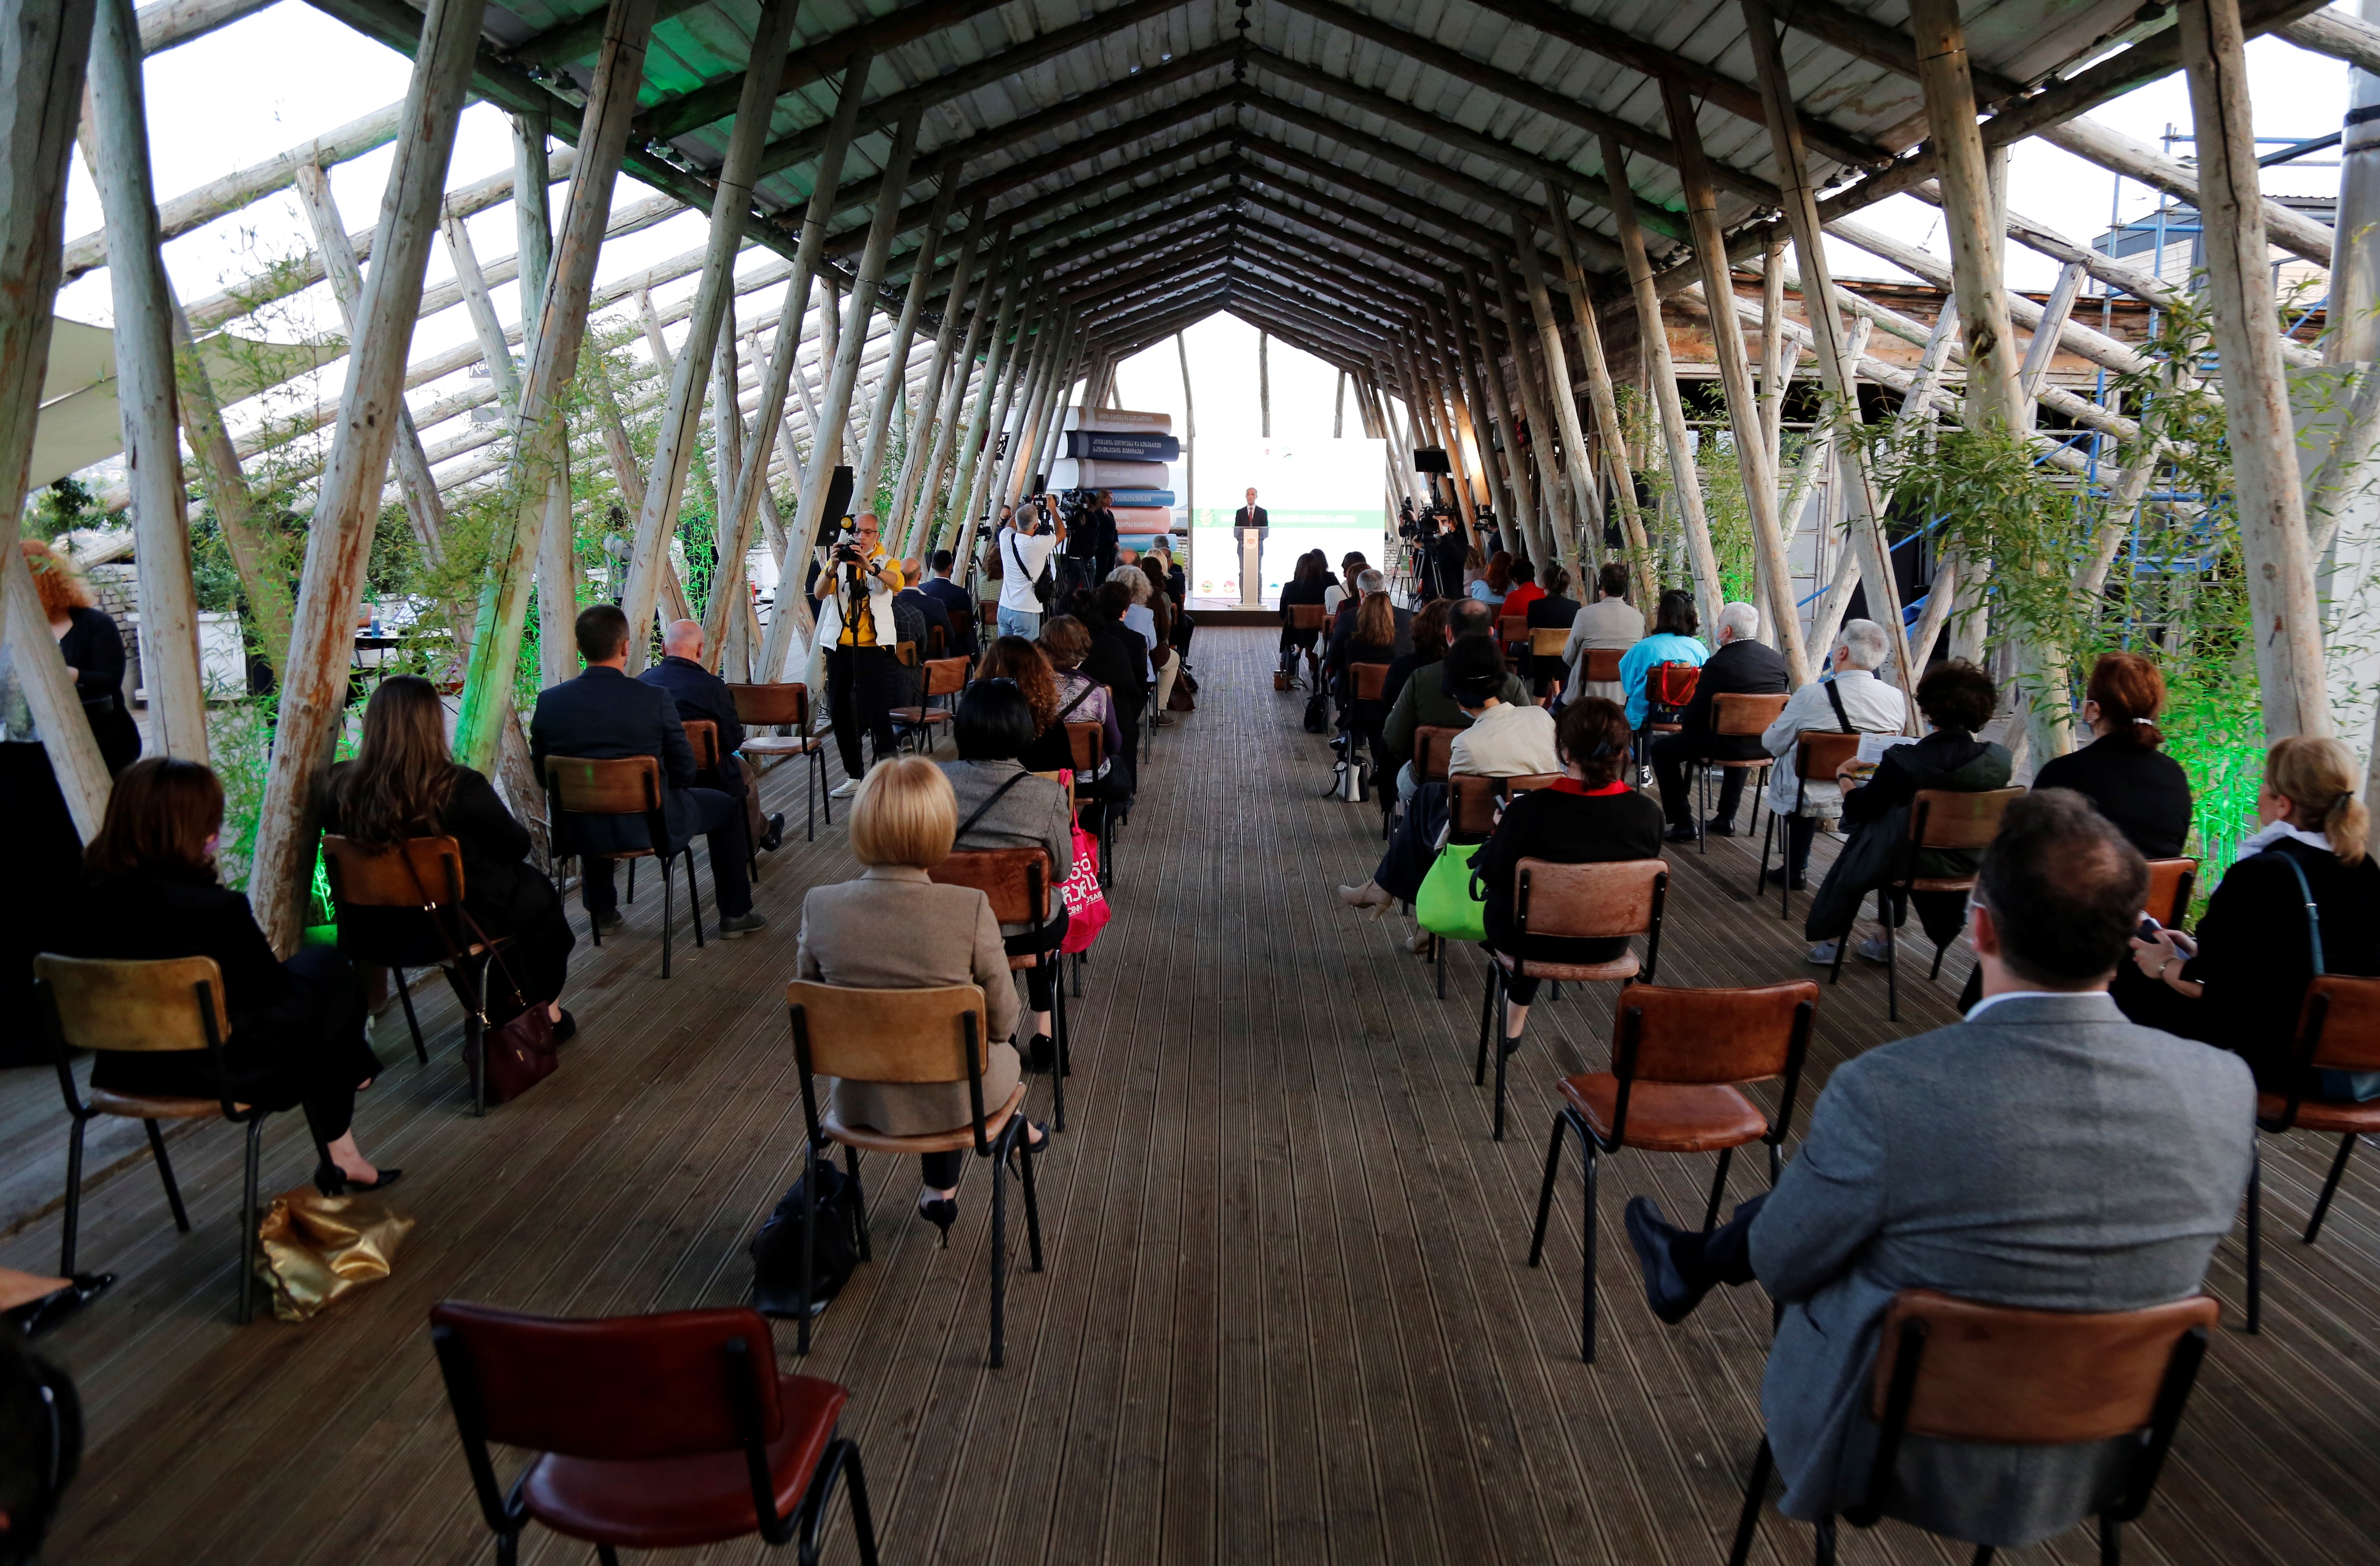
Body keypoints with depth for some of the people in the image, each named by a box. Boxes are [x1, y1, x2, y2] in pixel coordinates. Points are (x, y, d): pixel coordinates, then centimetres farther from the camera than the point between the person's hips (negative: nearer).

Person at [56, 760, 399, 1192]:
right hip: (224, 1070, -6)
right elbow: (273, 988, -15)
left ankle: (340, 1157, 38)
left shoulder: (84, 906, -12)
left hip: (129, 1070, 6)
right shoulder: (217, 909, -30)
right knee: (325, 968, 18)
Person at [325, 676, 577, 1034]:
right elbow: (516, 846, -11)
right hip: (452, 930, -5)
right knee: (539, 893, 24)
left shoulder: (339, 787, -13)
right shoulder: (460, 788, -25)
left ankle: (506, 1014, 41)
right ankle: (545, 1009, 40)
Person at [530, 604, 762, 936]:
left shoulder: (548, 702, -9)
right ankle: (734, 913, 27)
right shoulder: (655, 699, -18)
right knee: (726, 807, 20)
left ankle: (601, 910, 47)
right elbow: (684, 771, -9)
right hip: (650, 826, -4)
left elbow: (542, 773, 3)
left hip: (578, 831, 4)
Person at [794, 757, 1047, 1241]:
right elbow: (1002, 1020, -14)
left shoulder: (819, 907, -18)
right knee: (1004, 1049, 33)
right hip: (954, 1101, -2)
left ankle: (941, 1192, 46)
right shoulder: (970, 909, -26)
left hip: (859, 1100, 3)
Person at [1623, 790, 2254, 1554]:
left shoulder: (1884, 1091, -31)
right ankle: (1697, 1263, 43)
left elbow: (1780, 1268, -14)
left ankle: (1693, 1266, 48)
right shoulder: (2227, 1086, -16)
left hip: (1909, 1467, -4)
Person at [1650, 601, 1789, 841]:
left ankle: (1683, 824, 9)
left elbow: (1694, 716, -14)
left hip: (1728, 745, -7)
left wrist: (1683, 719, 11)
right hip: (1766, 745, 7)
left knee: (1662, 749, 10)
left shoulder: (1719, 664, -18)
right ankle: (1726, 818, 40)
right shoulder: (1775, 659, 2)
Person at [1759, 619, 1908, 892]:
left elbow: (1773, 743, -7)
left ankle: (1796, 869, 35)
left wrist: (1768, 733, 16)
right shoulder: (1896, 697, -7)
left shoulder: (1811, 695, -18)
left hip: (1813, 798, -4)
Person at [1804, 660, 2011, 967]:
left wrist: (1847, 787, 9)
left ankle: (1832, 941, 40)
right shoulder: (2001, 759, -15)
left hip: (1920, 861, -4)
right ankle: (1885, 941, 43)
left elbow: (1861, 809, -13)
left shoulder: (1903, 761, -26)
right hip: (1971, 861, 5)